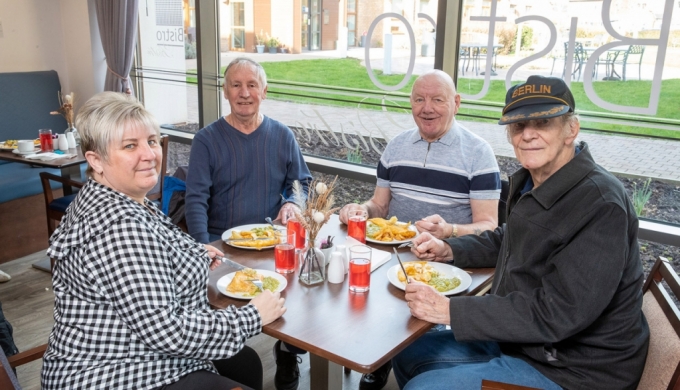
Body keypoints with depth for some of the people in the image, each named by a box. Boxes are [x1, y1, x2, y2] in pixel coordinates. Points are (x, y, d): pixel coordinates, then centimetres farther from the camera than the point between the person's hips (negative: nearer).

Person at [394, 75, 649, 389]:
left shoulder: (601, 205, -26)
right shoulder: (529, 182, 2)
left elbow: (557, 314, -30)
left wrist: (449, 310, -28)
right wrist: (448, 250, 3)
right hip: (519, 340, 9)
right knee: (408, 353, 13)